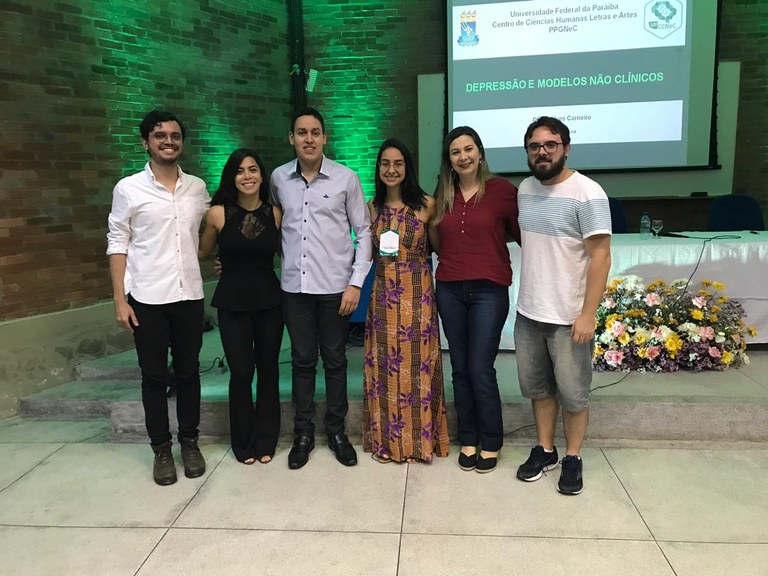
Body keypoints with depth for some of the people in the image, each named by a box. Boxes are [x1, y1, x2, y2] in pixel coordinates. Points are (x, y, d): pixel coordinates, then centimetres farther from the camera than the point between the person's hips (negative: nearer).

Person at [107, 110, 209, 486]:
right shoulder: (128, 189, -3)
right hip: (147, 298, -2)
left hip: (189, 296, 3)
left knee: (188, 372, 11)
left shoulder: (197, 188, 5)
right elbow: (118, 244, -3)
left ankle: (189, 443, 26)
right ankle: (161, 448, 22)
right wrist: (120, 299, -7)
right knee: (154, 376, 7)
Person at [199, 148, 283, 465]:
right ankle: (243, 442, 22)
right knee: (241, 372, 0)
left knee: (268, 368, 9)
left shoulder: (275, 214, -2)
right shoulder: (218, 213, -7)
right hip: (233, 302, -2)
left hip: (269, 299, 2)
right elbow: (201, 252, 8)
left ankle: (266, 439, 27)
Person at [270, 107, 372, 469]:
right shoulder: (279, 178, 4)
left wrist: (356, 282, -7)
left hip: (334, 286, -2)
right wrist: (284, 260, 8)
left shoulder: (346, 178, -4)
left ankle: (336, 431, 25)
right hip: (294, 286, 2)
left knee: (334, 361, 9)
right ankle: (303, 433, 24)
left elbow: (363, 231, -1)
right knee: (302, 361, 11)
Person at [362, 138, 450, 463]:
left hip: (417, 294, -3)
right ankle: (387, 439, 22)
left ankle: (419, 439, 19)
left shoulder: (426, 204, -3)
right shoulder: (372, 207, 7)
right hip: (383, 294, 3)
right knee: (384, 365, 7)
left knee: (417, 365, 3)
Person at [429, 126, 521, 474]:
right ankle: (468, 440, 25)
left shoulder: (502, 190, -4)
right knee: (460, 369, 10)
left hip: (489, 291, -4)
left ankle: (491, 444, 18)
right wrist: (430, 224, 3)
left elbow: (523, 234, -1)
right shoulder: (444, 194, 9)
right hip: (449, 290, 4)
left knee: (481, 370, -2)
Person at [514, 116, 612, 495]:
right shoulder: (526, 188, 6)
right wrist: (529, 291, 14)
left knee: (572, 393, 9)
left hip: (569, 316, -6)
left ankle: (572, 458, 28)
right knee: (538, 386, 17)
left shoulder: (587, 193, -14)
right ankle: (545, 450, 34)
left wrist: (588, 314, -20)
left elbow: (600, 256, -16)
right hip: (528, 311, 6)